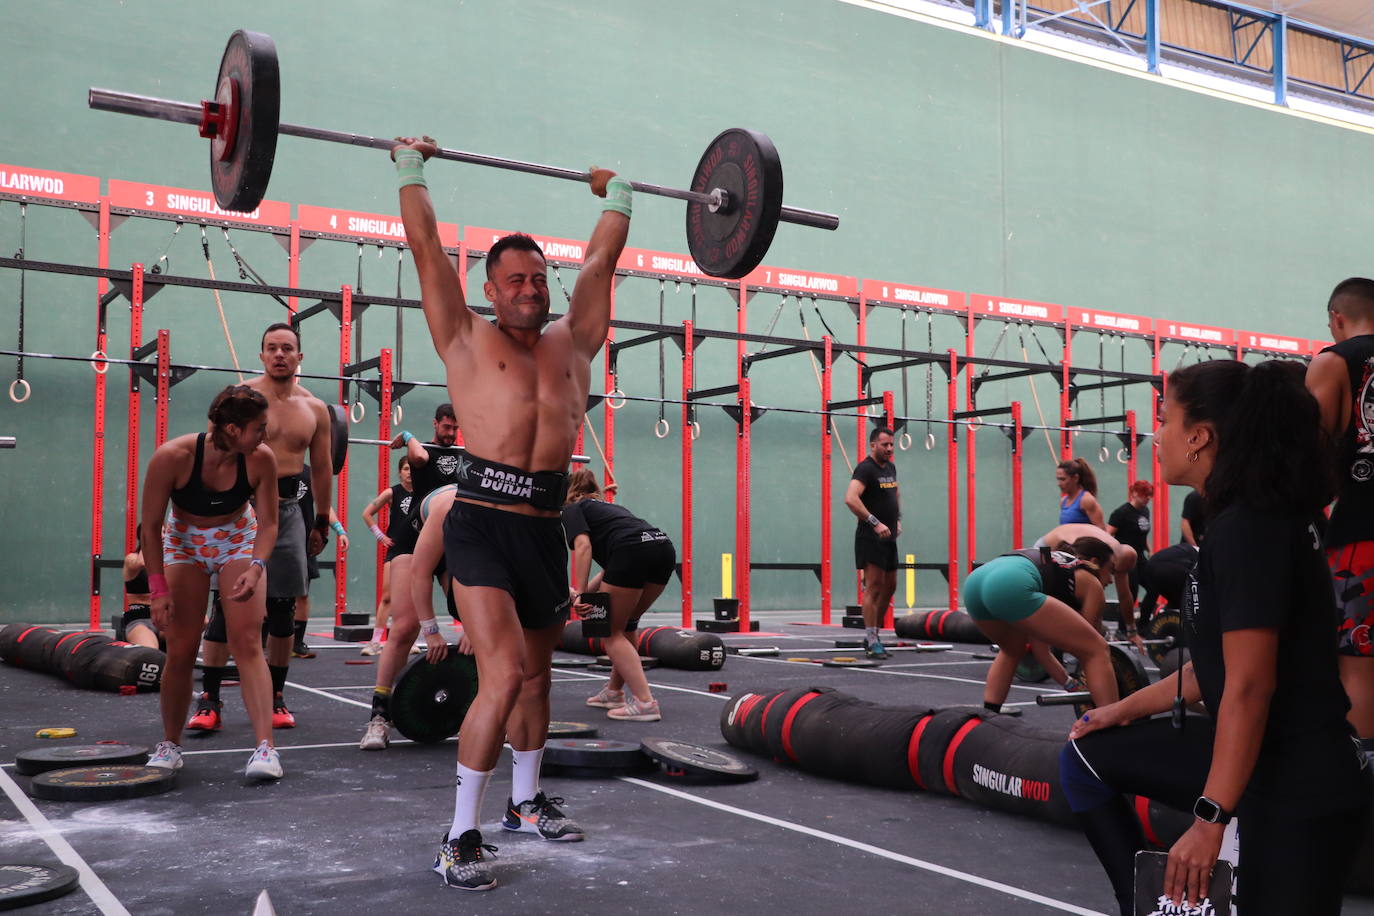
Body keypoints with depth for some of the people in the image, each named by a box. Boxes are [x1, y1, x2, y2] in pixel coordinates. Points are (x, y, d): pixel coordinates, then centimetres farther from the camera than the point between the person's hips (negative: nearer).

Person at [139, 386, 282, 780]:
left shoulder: (261, 459, -25)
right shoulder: (173, 457, -29)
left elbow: (267, 523, -15)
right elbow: (151, 527, -19)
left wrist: (256, 567, -32)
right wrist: (158, 588, -21)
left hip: (238, 541, 0)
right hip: (185, 544, 0)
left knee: (247, 642, -13)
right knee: (180, 650, 1)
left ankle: (265, 747, -17)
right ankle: (170, 744, 21)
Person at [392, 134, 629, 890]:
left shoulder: (572, 341, 12)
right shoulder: (466, 340, 2)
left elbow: (601, 260, 22)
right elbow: (426, 244, 5)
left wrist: (619, 194, 31)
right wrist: (412, 166, 14)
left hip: (545, 529, 5)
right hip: (482, 523, -5)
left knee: (535, 674, 18)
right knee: (503, 676, -16)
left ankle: (526, 801, 37)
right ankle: (461, 837, -4)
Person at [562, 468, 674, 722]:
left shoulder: (572, 510, 18)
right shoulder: (607, 506, 38)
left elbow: (583, 546, -2)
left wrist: (582, 593, -4)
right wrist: (588, 591, 36)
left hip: (634, 550, -7)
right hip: (664, 547, 7)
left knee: (611, 632, 5)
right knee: (626, 623, 25)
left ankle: (645, 702, -6)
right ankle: (614, 692, 33)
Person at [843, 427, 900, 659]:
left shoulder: (890, 467, 13)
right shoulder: (865, 468, -14)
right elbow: (850, 499, -29)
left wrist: (898, 519, 19)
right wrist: (875, 523, -30)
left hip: (888, 537, 9)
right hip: (871, 537, -9)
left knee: (890, 586, 13)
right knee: (874, 587, -9)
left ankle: (873, 635, 23)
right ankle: (872, 643, -5)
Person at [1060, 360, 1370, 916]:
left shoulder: (1247, 529, -21)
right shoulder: (1239, 522, 9)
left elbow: (1249, 688, -26)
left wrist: (1211, 819, -25)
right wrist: (1128, 709, 20)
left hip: (1299, 790, -11)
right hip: (1256, 757, 11)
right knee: (1088, 754, 16)